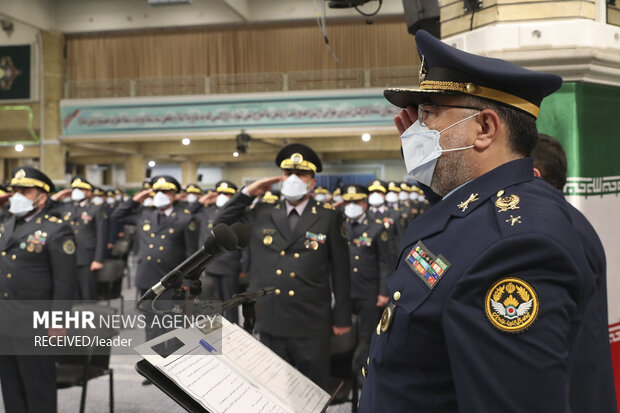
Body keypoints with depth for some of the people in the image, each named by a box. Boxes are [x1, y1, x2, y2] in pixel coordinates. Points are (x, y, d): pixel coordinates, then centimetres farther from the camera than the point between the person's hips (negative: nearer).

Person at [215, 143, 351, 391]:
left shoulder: (329, 217, 0)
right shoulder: (261, 215, 9)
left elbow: (340, 270, 0)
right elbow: (221, 228, 11)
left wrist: (342, 318, -1)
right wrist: (247, 194, 3)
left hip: (312, 328, -3)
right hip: (270, 324, 3)